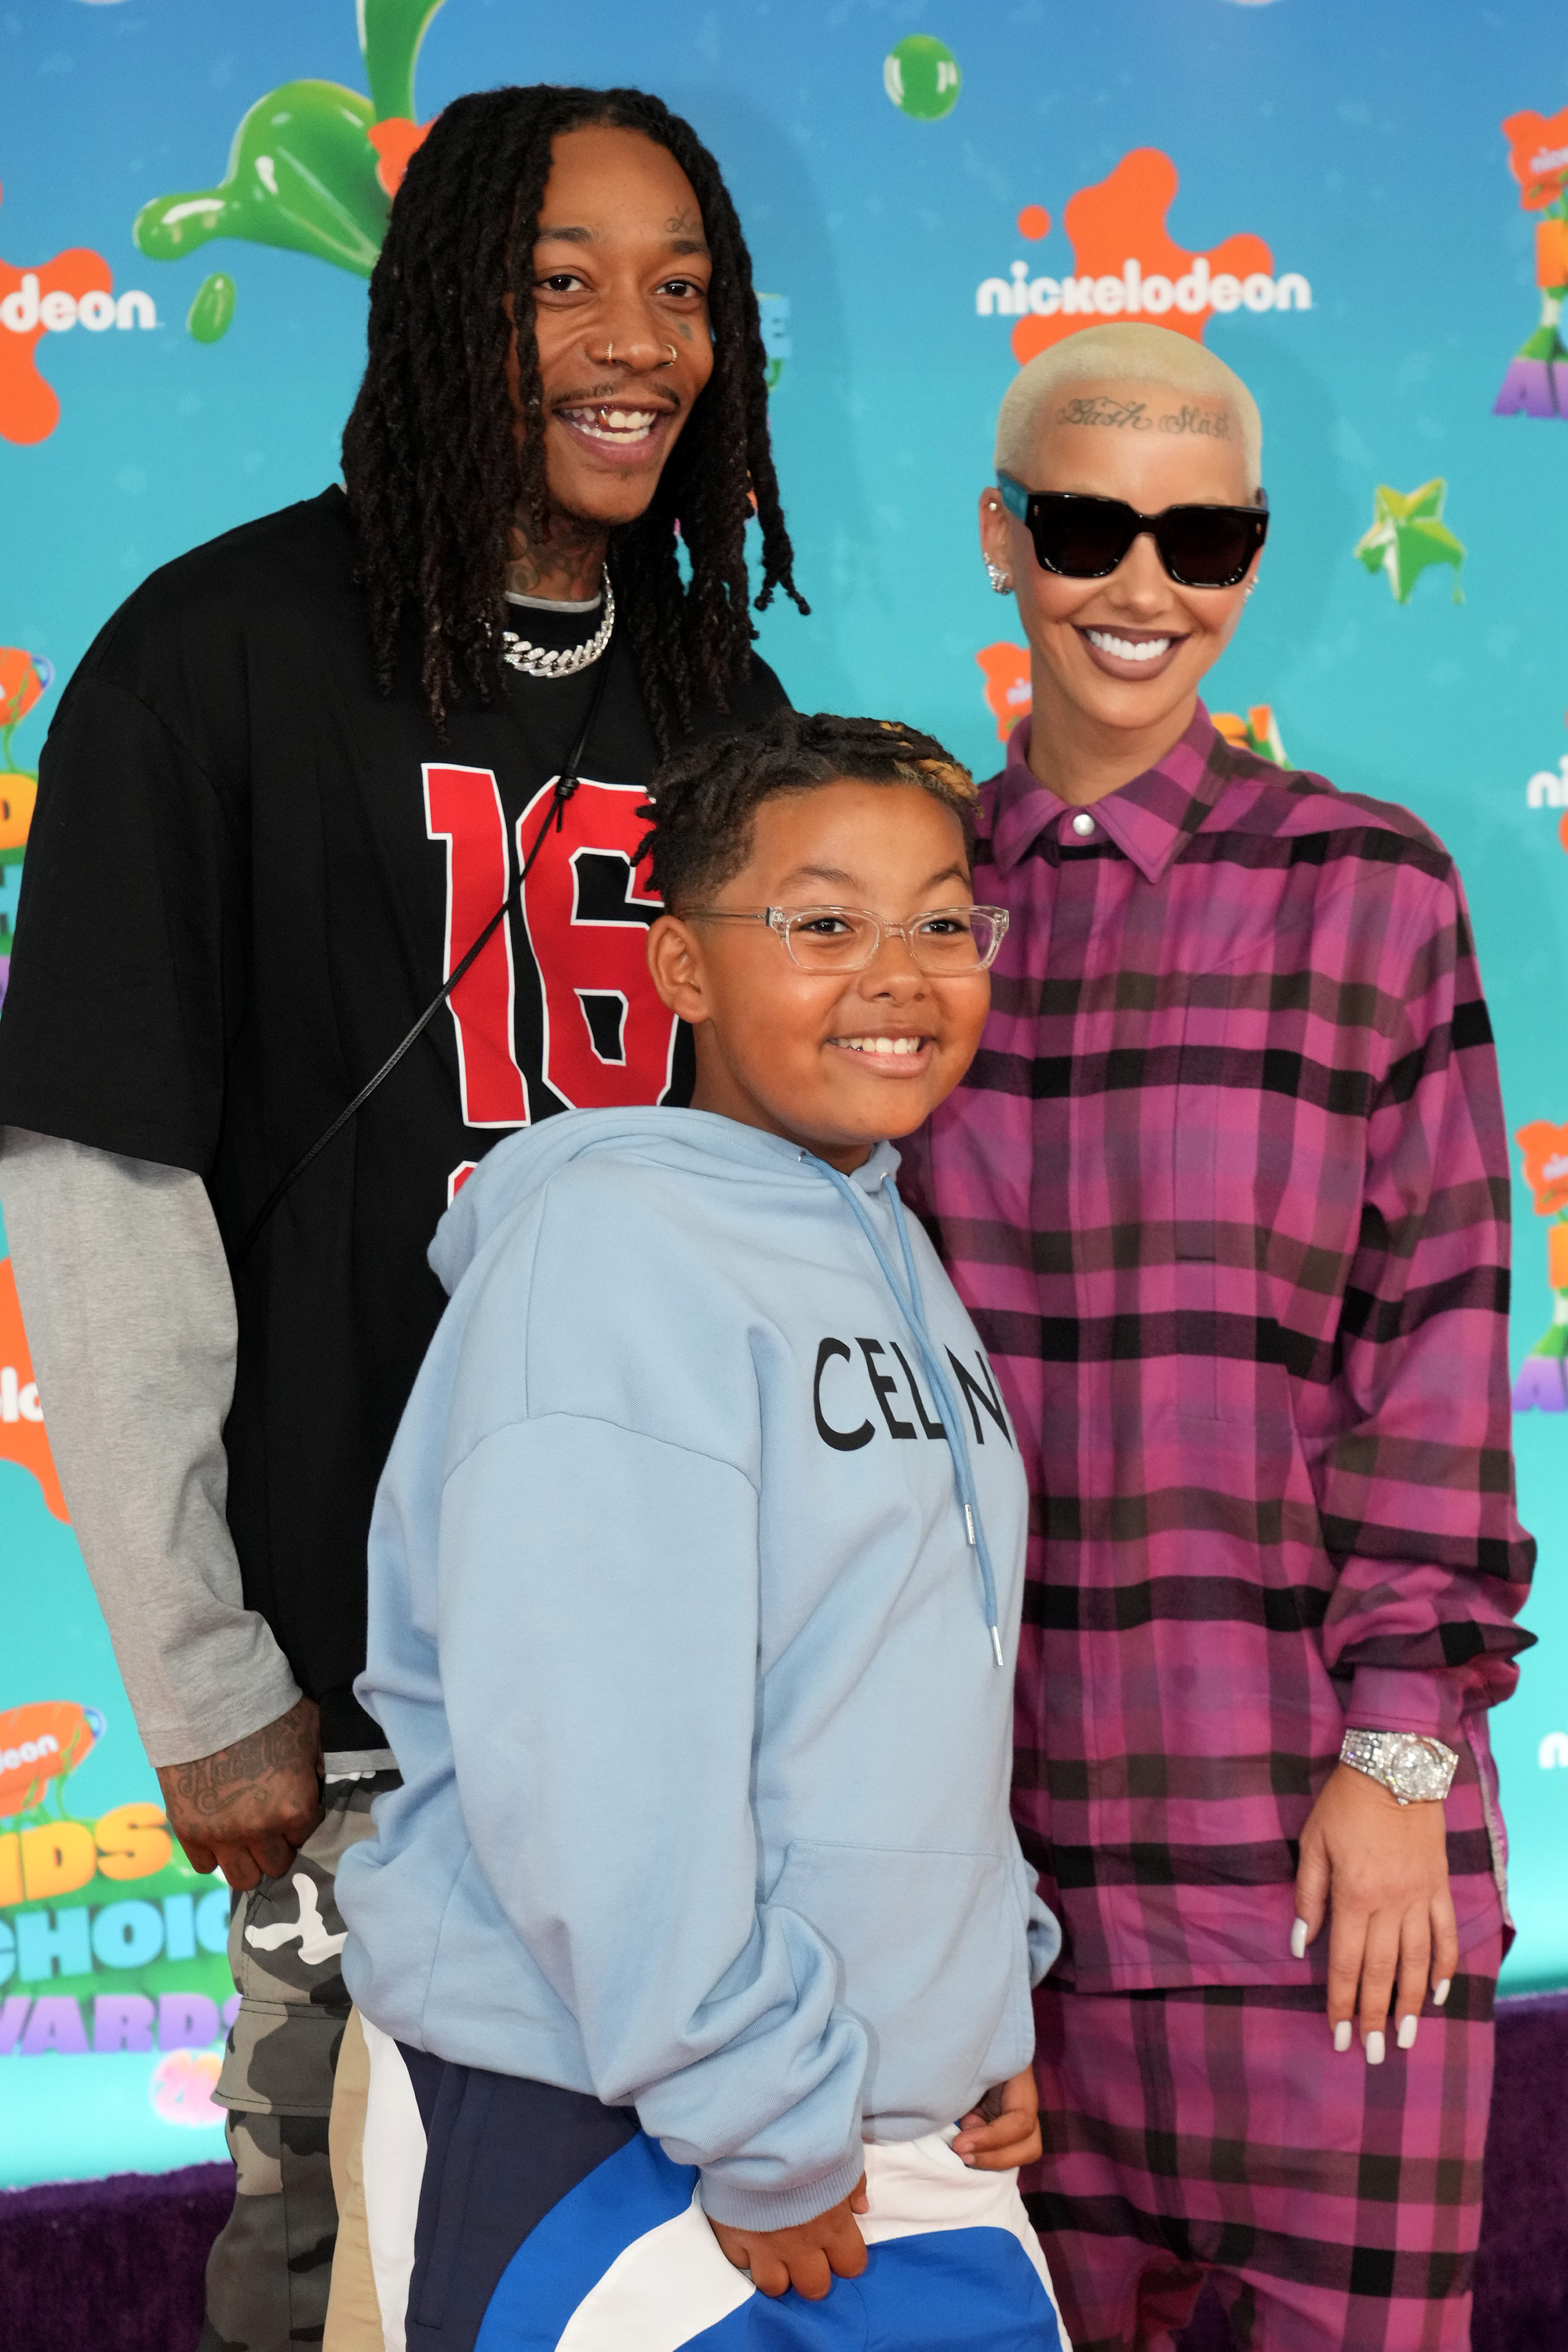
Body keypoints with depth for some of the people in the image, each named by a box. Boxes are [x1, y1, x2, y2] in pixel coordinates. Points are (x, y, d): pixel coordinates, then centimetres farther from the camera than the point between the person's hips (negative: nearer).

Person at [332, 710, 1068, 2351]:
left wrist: (995, 1993, 12)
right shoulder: (607, 1242, -16)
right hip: (607, 2149, -8)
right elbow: (597, 1760, -23)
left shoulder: (893, 1261, 12)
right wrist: (765, 2124, -20)